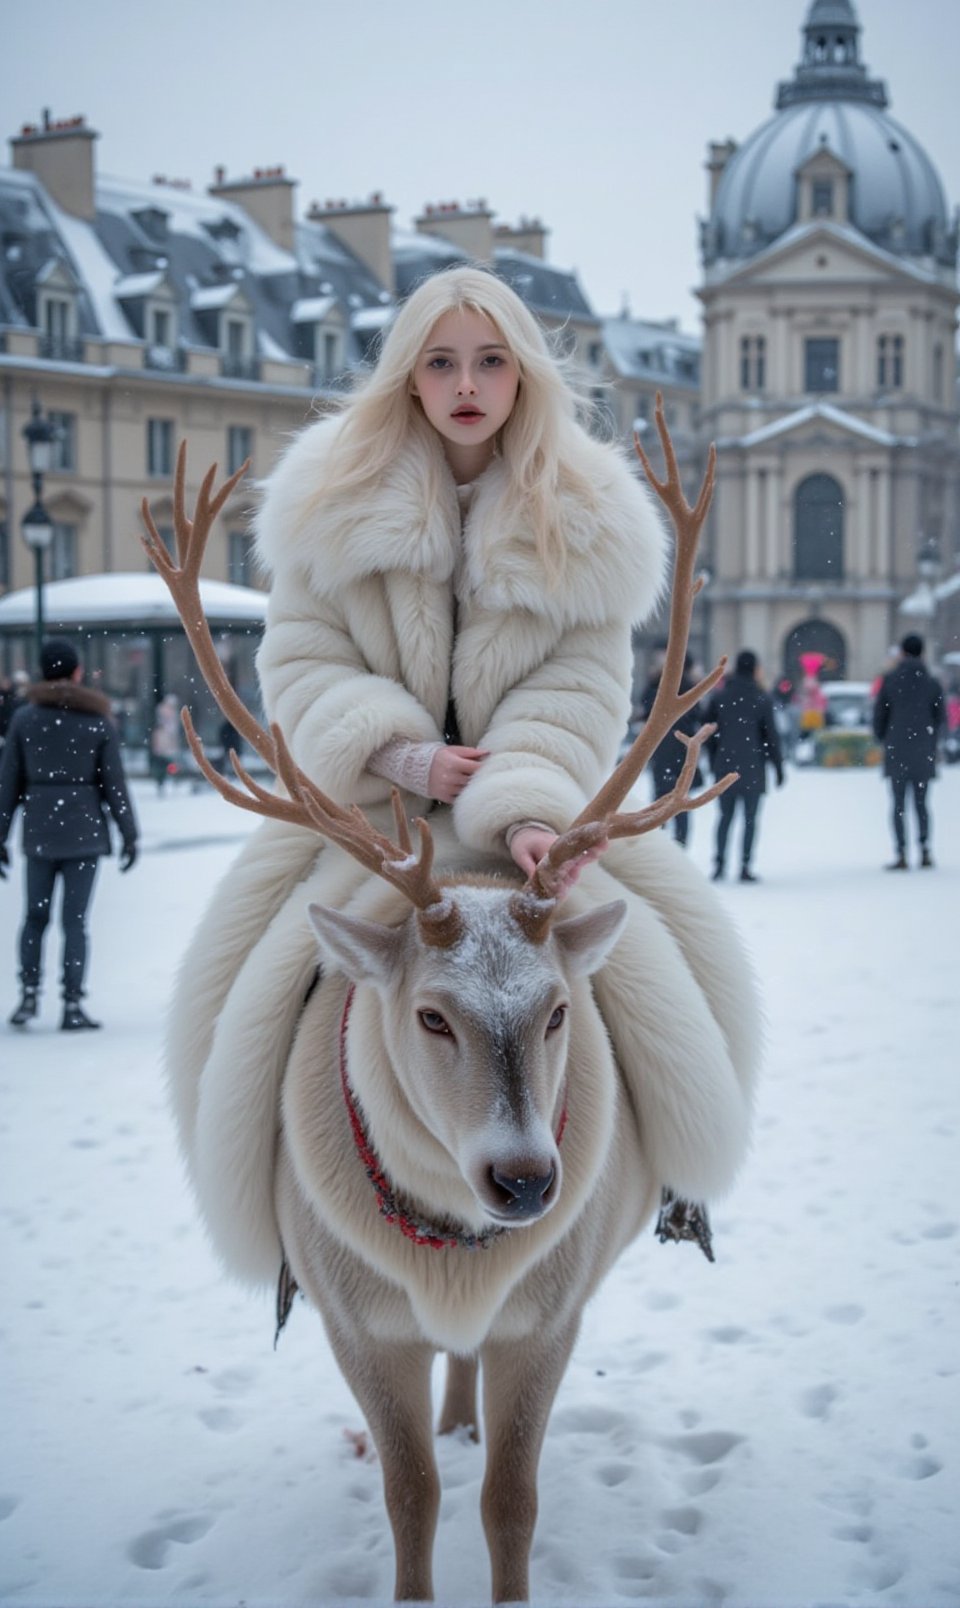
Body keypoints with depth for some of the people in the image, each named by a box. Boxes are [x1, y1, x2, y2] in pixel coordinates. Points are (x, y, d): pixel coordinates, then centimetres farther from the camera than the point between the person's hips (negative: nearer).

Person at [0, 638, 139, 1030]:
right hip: (84, 831, -1)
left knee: (35, 916, 15)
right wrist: (129, 834, 7)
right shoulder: (98, 721, -3)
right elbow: (114, 784, -2)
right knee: (74, 920, 2)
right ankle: (72, 1006, 3)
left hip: (39, 830, 1)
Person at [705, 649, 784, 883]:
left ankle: (719, 862, 2)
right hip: (753, 769, -3)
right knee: (750, 818, 3)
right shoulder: (762, 699, -6)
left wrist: (714, 763, 15)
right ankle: (745, 867, -2)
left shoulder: (719, 697, 3)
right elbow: (771, 736, -5)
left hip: (725, 766, 3)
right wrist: (778, 768, 2)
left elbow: (710, 734, 6)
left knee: (725, 816, 11)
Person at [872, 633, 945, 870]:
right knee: (921, 802, 12)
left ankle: (901, 854, -2)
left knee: (899, 804, 4)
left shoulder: (889, 681, -6)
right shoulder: (933, 683, -3)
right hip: (923, 752, 1)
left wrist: (883, 740, 17)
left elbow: (879, 714, -1)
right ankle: (925, 850, 0)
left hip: (897, 751, -1)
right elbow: (939, 718, 4)